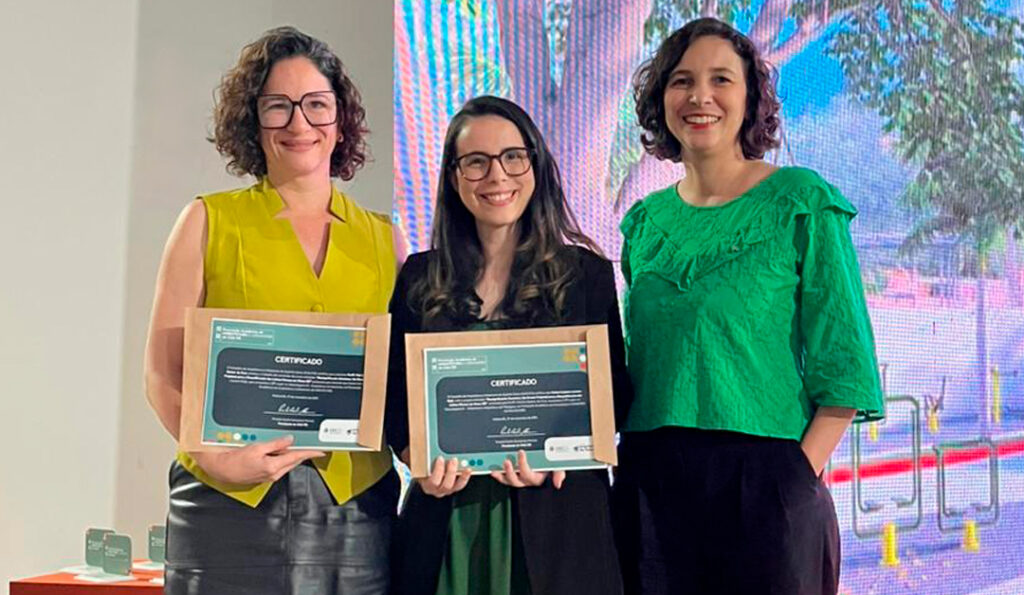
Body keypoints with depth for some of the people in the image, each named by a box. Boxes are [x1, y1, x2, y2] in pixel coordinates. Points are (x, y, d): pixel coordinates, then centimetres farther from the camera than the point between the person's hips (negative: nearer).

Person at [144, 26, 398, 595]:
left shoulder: (381, 238, 10)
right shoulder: (210, 221, 5)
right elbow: (163, 373, 0)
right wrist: (213, 455, -15)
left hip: (357, 508, 2)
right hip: (230, 502, -2)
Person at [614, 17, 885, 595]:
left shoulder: (804, 204, -3)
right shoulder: (645, 222, 10)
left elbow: (844, 361, -6)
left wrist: (802, 473, -13)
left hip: (764, 480, -4)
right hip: (650, 483, 4)